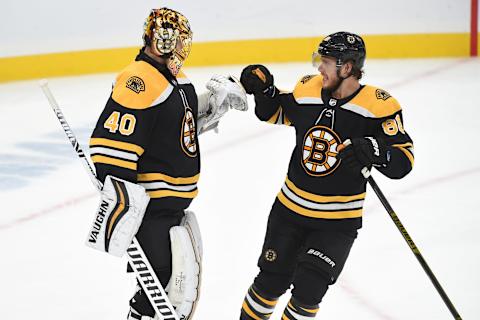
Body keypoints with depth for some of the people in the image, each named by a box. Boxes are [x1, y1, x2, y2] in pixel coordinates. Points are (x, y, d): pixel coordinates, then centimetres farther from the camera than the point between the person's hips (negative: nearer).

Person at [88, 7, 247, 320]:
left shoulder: (176, 77, 11)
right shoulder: (138, 81, -20)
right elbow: (111, 146, -26)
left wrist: (217, 99, 9)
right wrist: (120, 206, -31)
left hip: (174, 205, 10)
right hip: (148, 207, -10)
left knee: (186, 280, 19)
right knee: (162, 284, -11)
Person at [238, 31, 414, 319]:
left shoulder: (379, 106, -18)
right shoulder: (306, 91, -5)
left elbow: (404, 160, -18)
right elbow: (277, 114, 16)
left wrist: (374, 151, -36)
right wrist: (264, 90, -3)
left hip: (339, 221, -3)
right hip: (290, 208, 4)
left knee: (308, 289, -8)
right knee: (271, 282, 10)